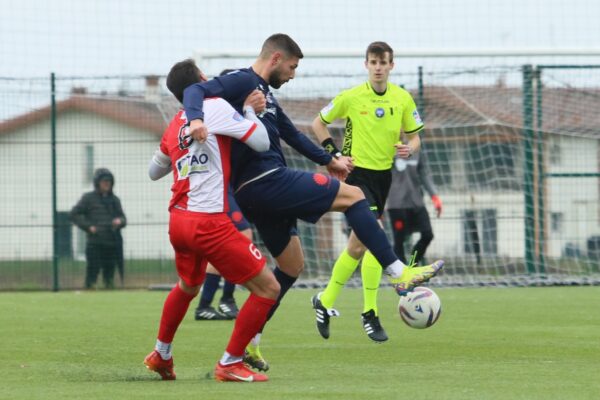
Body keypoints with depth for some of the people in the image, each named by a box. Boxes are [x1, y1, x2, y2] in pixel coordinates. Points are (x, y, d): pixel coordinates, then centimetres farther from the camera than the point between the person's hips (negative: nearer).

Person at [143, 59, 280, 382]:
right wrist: (249, 109, 5)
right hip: (209, 223, -8)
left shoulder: (174, 127, 16)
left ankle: (161, 355, 47)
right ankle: (230, 364, 1)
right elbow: (261, 142, -11)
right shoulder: (215, 107, -7)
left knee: (187, 287, 35)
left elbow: (154, 171, 32)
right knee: (267, 288, -1)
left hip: (178, 221, 8)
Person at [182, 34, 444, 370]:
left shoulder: (265, 93, 22)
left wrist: (328, 160, 45)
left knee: (292, 266, 18)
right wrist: (196, 119, -42)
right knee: (352, 195, -3)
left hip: (258, 192, 10)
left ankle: (249, 341, 16)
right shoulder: (242, 82, -7)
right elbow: (195, 91, -21)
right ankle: (399, 273, -7)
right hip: (268, 180, -10)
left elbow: (292, 135, 35)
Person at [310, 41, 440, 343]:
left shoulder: (403, 99, 2)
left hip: (383, 175, 5)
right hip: (356, 172, -5)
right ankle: (370, 313, -16)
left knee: (357, 246, 10)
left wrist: (409, 149, -14)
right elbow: (319, 124, 7)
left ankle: (325, 302, 26)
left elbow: (414, 137, 9)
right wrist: (334, 153, -7)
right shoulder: (350, 97, -6)